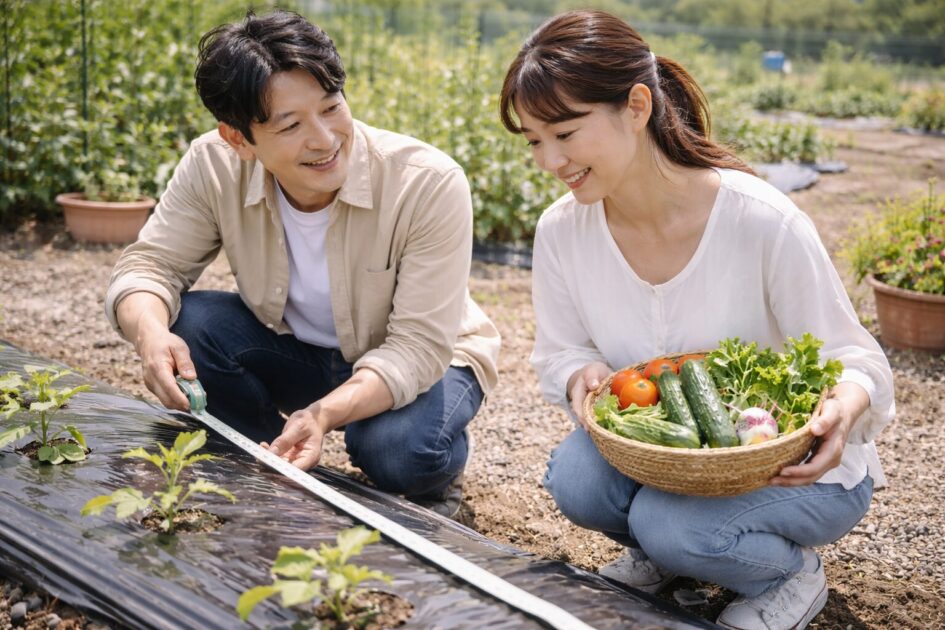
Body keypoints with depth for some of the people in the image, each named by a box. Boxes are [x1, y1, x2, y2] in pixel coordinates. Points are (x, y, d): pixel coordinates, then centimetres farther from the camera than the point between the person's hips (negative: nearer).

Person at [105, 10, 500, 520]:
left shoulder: (429, 184, -30)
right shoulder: (213, 167, -20)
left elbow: (417, 346, -29)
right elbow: (148, 266, -14)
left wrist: (325, 412, -46)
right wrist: (151, 334, -38)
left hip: (416, 365, -4)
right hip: (296, 353, 4)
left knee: (397, 451, -35)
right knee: (188, 325, -21)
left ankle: (436, 475, 5)